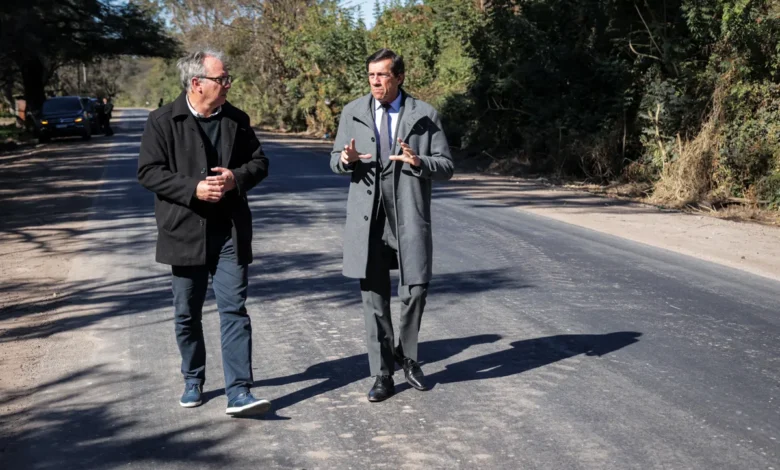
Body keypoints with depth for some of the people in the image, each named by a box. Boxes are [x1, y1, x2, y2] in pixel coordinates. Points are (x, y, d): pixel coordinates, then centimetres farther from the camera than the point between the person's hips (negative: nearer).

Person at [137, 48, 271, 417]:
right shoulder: (163, 121, -4)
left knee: (234, 310, -5)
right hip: (185, 231, -1)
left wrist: (236, 177, -10)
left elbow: (259, 162, 12)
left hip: (230, 232, 2)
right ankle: (193, 382, 30)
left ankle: (239, 392, -5)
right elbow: (148, 172, -8)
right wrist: (193, 189, -19)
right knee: (187, 314, 11)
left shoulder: (236, 120, 6)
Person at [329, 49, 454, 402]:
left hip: (409, 216, -1)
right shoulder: (352, 113, 9)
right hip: (367, 217, 2)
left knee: (415, 289, -3)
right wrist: (346, 159, -11)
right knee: (374, 297, 4)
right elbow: (335, 160, 14)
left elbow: (446, 166, 1)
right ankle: (382, 375, 16)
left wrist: (418, 161, -19)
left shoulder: (425, 115, 2)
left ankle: (406, 355, 26)